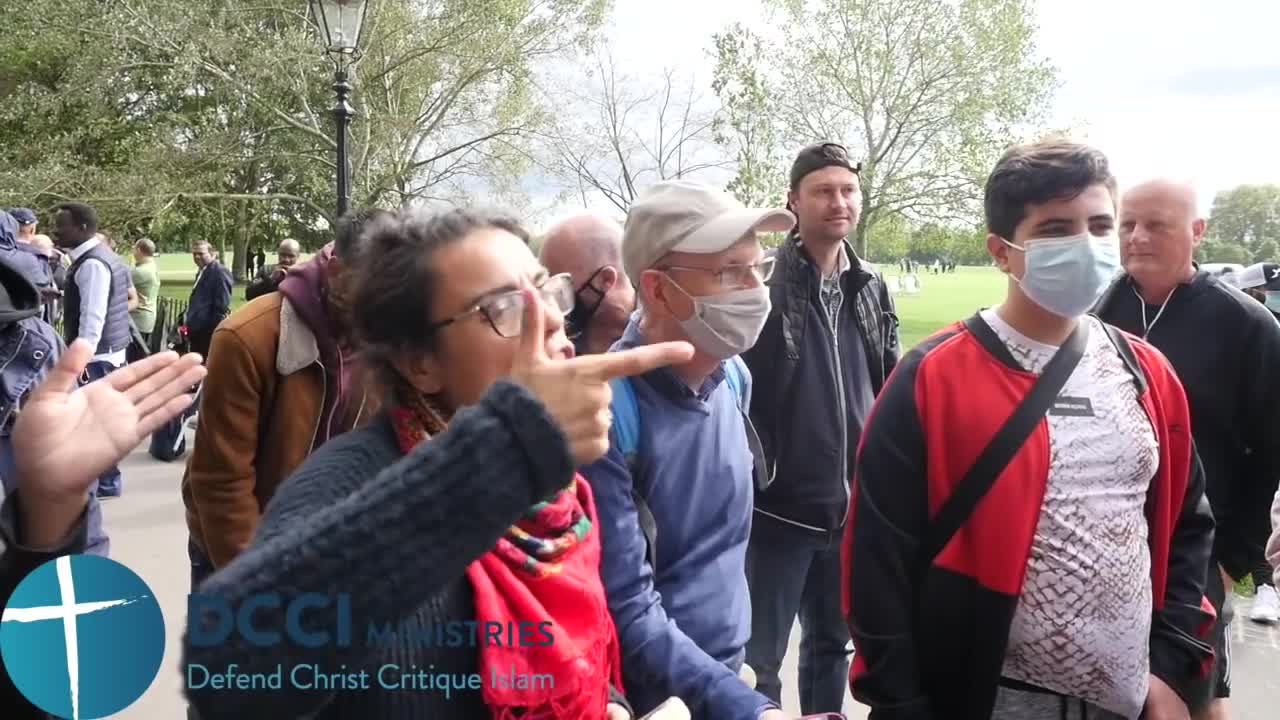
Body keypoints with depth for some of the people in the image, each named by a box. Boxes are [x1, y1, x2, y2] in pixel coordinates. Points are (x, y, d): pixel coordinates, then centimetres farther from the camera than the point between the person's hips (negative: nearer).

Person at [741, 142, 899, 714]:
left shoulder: (871, 288, 7)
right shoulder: (764, 284, -12)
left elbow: (889, 388, 15)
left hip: (853, 507, 6)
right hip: (779, 507, -5)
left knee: (832, 642, 21)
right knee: (760, 656, 6)